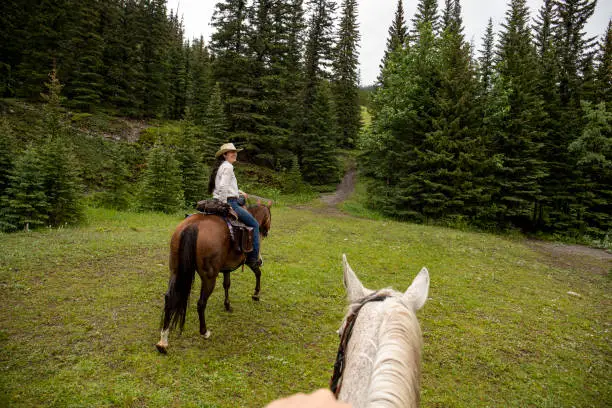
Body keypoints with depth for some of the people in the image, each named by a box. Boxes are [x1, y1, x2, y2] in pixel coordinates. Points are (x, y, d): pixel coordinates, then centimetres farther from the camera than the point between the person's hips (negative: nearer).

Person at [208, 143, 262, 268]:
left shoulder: (220, 166, 19)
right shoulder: (228, 167, -12)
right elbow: (223, 187, -23)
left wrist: (238, 192, 27)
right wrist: (224, 204, -19)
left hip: (218, 202, 10)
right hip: (229, 203, -10)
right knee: (254, 224, -1)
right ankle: (253, 258, 0)